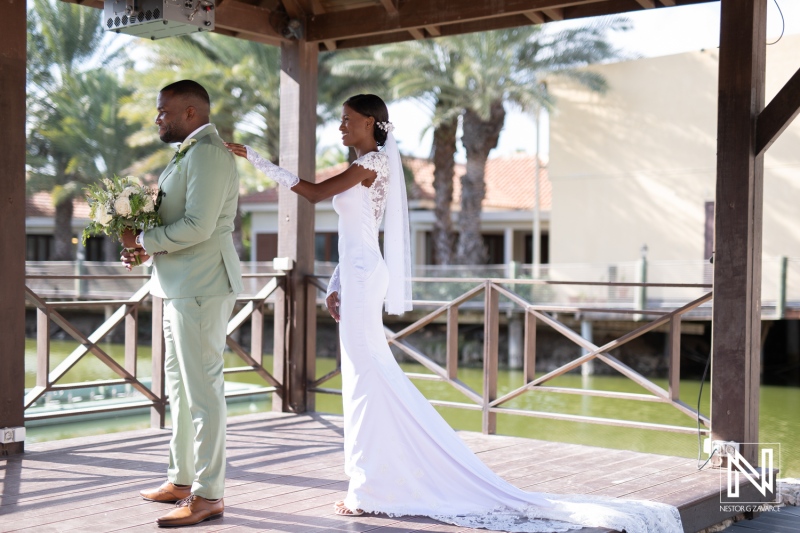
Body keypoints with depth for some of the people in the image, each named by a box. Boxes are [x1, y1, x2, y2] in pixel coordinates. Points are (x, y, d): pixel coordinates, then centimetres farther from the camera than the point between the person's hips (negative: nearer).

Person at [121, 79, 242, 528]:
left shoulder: (208, 152, -14)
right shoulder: (189, 152, 19)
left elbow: (198, 226, -23)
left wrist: (144, 240, -11)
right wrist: (147, 249, 9)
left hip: (202, 289, -11)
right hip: (184, 287, 11)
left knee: (203, 389, -7)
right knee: (180, 386, 17)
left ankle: (208, 495, 0)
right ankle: (182, 480, 28)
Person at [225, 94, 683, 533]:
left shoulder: (372, 163, -9)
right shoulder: (367, 168, 18)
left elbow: (315, 193, -15)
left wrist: (258, 160, -11)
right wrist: (336, 285, 18)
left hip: (363, 279, -10)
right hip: (357, 277, 10)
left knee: (367, 377, -6)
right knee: (370, 377, 11)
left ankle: (371, 489, 0)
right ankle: (379, 481, 18)